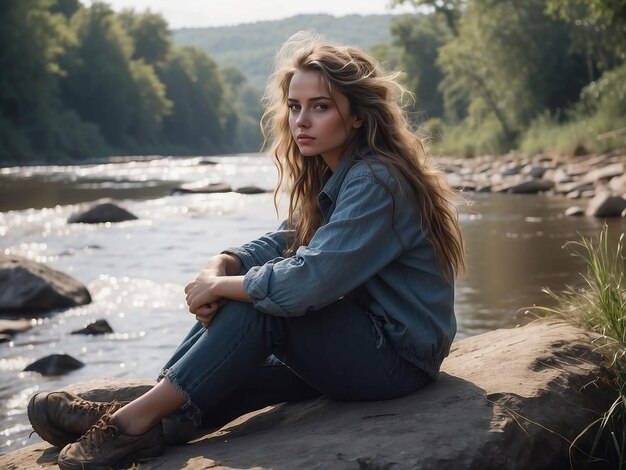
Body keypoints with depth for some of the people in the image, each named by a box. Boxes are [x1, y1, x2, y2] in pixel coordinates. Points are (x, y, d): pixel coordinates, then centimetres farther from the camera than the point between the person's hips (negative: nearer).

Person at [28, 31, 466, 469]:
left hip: (398, 356, -9)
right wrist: (220, 266, -13)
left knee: (258, 308, -23)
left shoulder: (376, 182, -22)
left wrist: (221, 286, -16)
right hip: (364, 338, 9)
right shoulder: (332, 176, 10)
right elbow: (281, 243, 8)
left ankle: (138, 419, -17)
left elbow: (308, 281, -30)